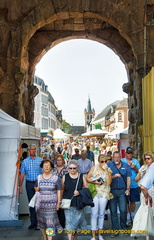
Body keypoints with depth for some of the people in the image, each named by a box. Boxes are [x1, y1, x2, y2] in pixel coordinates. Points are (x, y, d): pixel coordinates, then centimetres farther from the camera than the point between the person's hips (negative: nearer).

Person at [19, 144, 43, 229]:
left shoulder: (40, 160, 2)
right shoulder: (25, 161, 6)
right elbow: (22, 174, 7)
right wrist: (20, 186, 1)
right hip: (29, 184, 2)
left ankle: (38, 222, 7)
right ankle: (33, 222, 19)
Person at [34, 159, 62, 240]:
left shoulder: (55, 178, -1)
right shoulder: (39, 177, 6)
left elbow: (58, 191, 1)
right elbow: (35, 187, 19)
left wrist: (58, 202, -3)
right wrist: (36, 189, -4)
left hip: (51, 203, -3)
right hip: (41, 203, 3)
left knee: (50, 221, -6)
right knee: (42, 221, 10)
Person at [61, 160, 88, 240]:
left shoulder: (81, 177, 1)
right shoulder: (65, 177, 1)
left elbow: (86, 188, 6)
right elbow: (62, 190, 8)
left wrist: (79, 192, -11)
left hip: (78, 203, 1)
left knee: (77, 221, 9)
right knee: (69, 221, -2)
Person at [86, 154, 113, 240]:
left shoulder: (109, 170, 3)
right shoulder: (94, 168, 3)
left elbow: (109, 182, -10)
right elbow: (87, 178, 4)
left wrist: (106, 171, -13)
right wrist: (94, 182, -12)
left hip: (104, 193, 1)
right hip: (95, 192, -1)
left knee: (101, 214, 9)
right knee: (94, 214, -2)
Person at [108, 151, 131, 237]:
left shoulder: (126, 165, 7)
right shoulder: (109, 165, 3)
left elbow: (128, 178, 6)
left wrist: (128, 189, -2)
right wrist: (114, 176, -21)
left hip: (122, 191, 0)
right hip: (112, 191, 0)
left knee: (123, 210, -5)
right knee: (113, 211, 4)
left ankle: (124, 226, 18)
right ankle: (115, 230, 15)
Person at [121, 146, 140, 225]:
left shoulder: (136, 161, 9)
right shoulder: (122, 161, 2)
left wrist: (135, 168, -13)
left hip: (134, 185, 2)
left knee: (133, 201, 11)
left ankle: (132, 216, 28)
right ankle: (127, 218, 9)